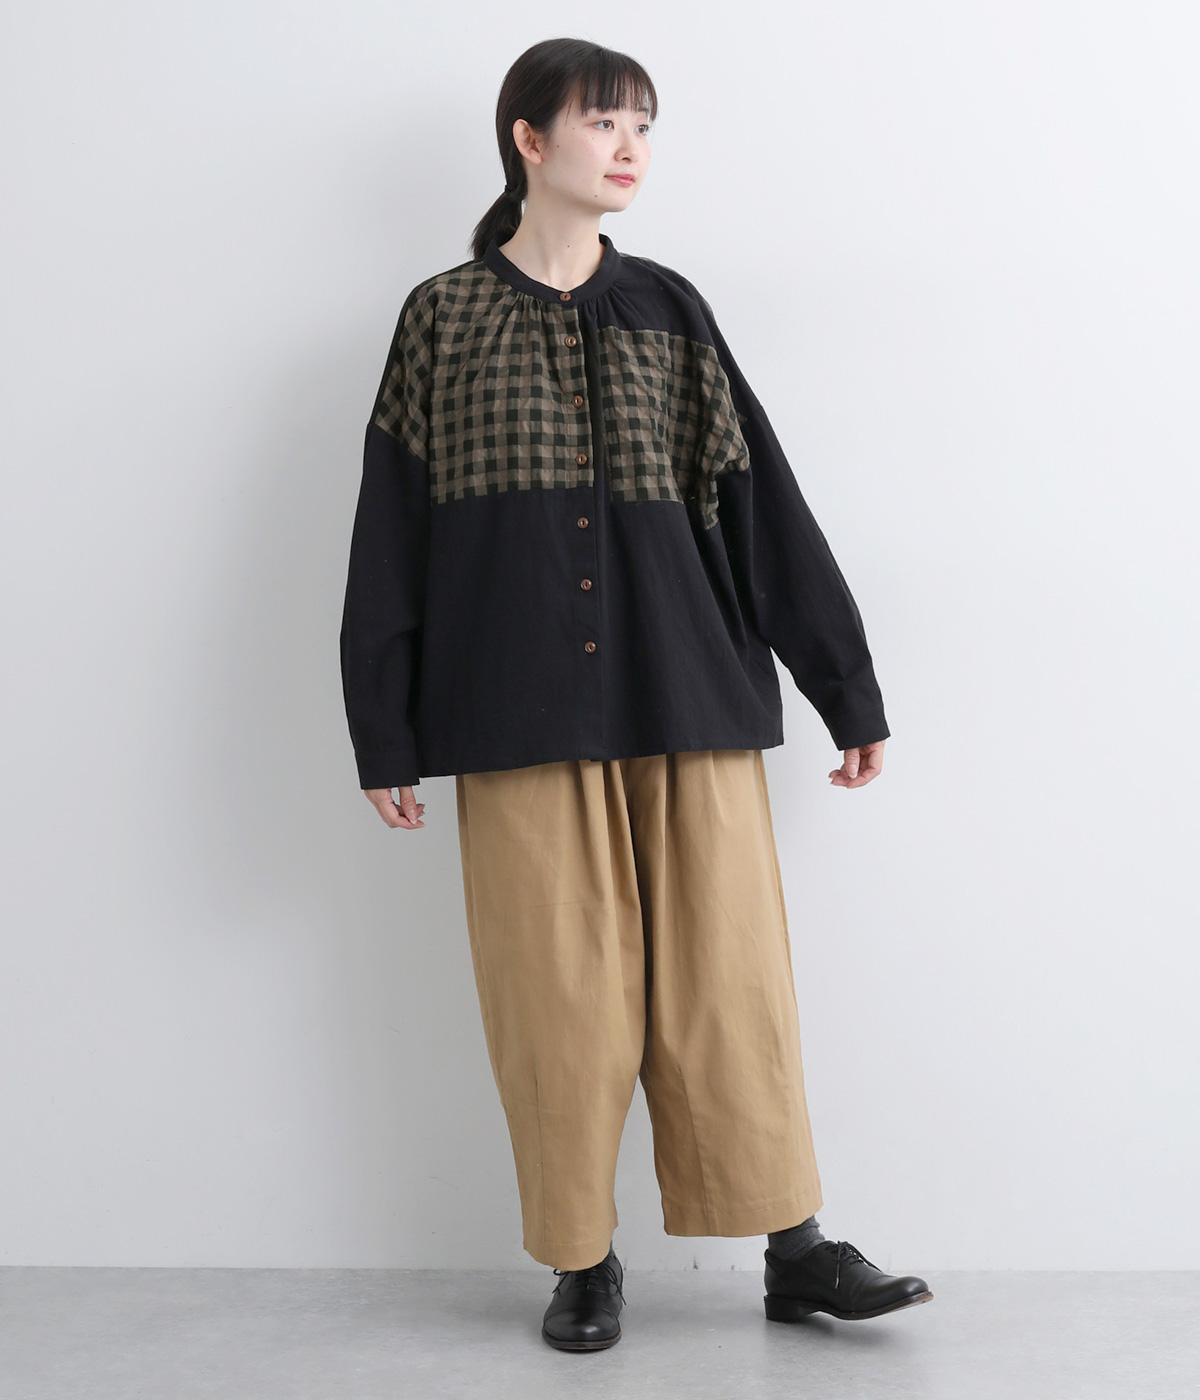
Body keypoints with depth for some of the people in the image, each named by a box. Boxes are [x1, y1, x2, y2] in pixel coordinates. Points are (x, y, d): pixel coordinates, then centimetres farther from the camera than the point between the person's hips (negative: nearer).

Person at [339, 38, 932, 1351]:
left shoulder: (668, 309, 11)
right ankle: (582, 1259, 18)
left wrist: (847, 690, 9)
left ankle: (796, 1246, 15)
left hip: (692, 700, 2)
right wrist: (384, 738, 2)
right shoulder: (441, 317, 6)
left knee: (727, 974, 4)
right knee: (557, 992, 3)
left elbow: (762, 504, 10)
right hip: (520, 713, -1)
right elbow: (391, 531, 5)